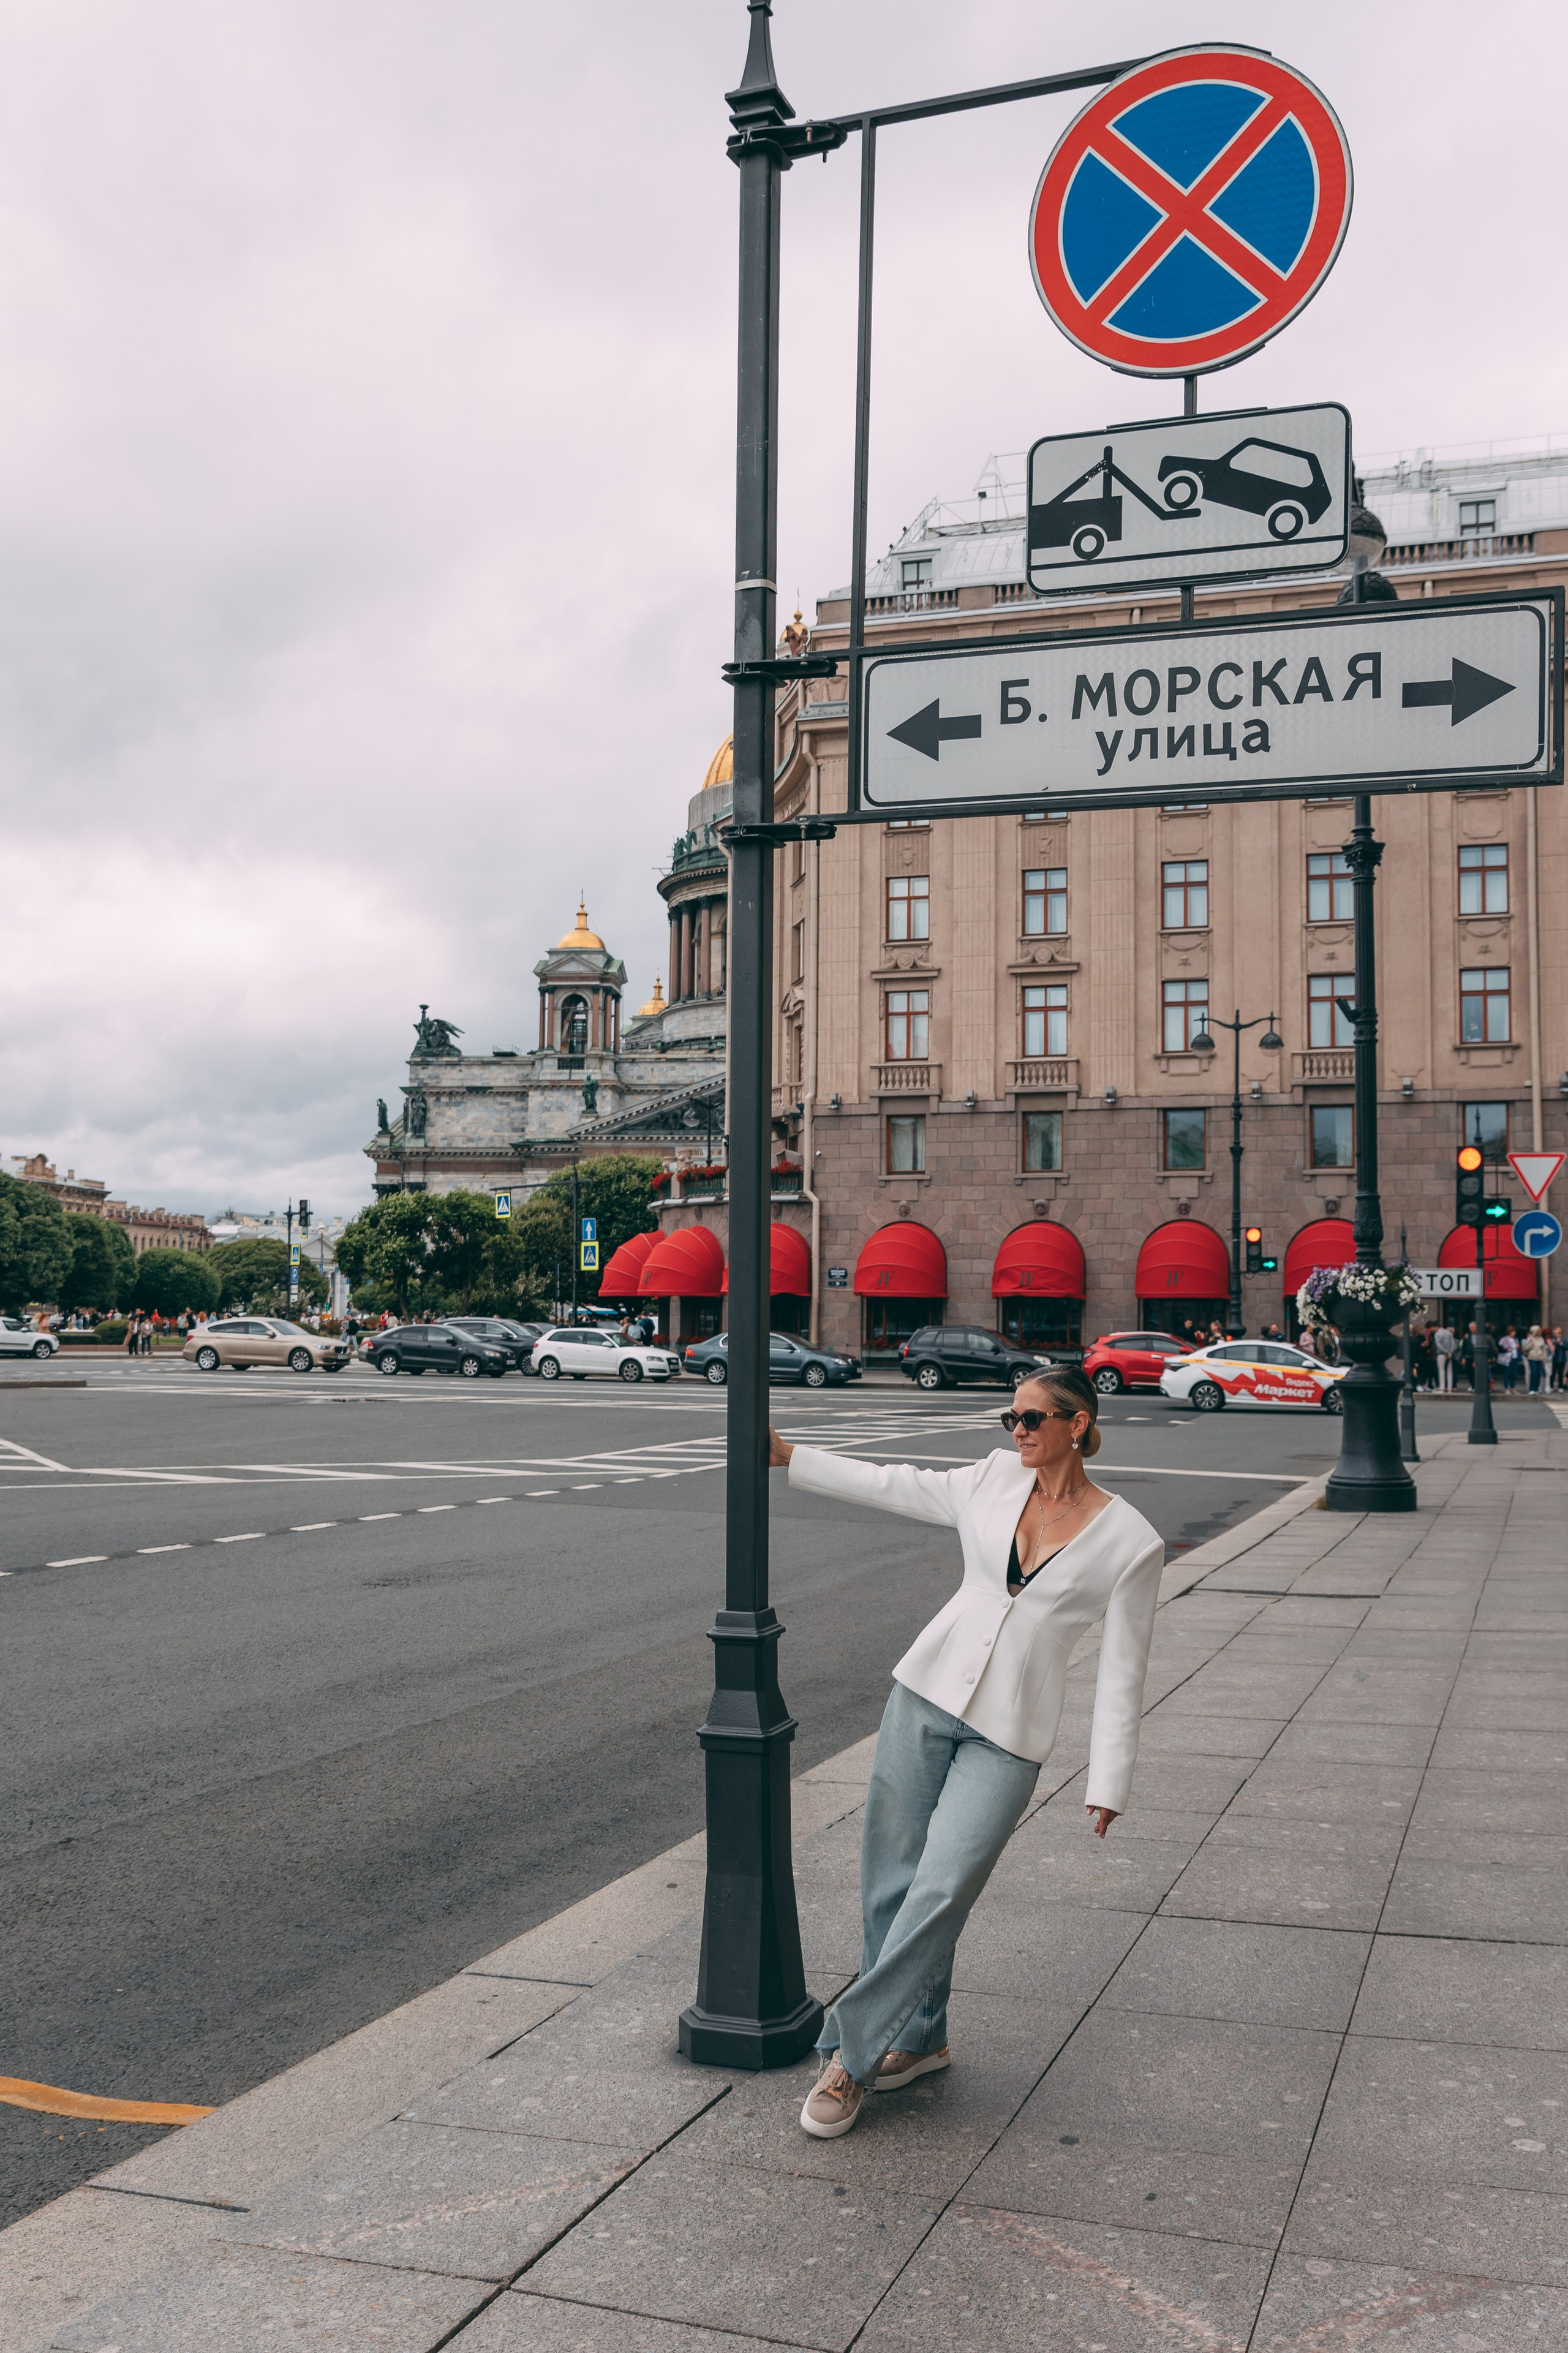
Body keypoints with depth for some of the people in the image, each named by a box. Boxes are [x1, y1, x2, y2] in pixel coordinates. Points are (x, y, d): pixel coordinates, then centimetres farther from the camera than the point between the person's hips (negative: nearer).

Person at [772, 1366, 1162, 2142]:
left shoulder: (1130, 1544, -7)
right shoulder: (996, 1479, 3)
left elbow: (1122, 1671, -3)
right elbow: (895, 1486, 15)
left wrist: (1109, 1783, -3)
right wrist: (788, 1457, 16)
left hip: (1009, 1737, -4)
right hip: (927, 1692, 4)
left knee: (940, 1892, -12)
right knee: (893, 1877, 5)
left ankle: (852, 2054, 1)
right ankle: (918, 2038, 24)